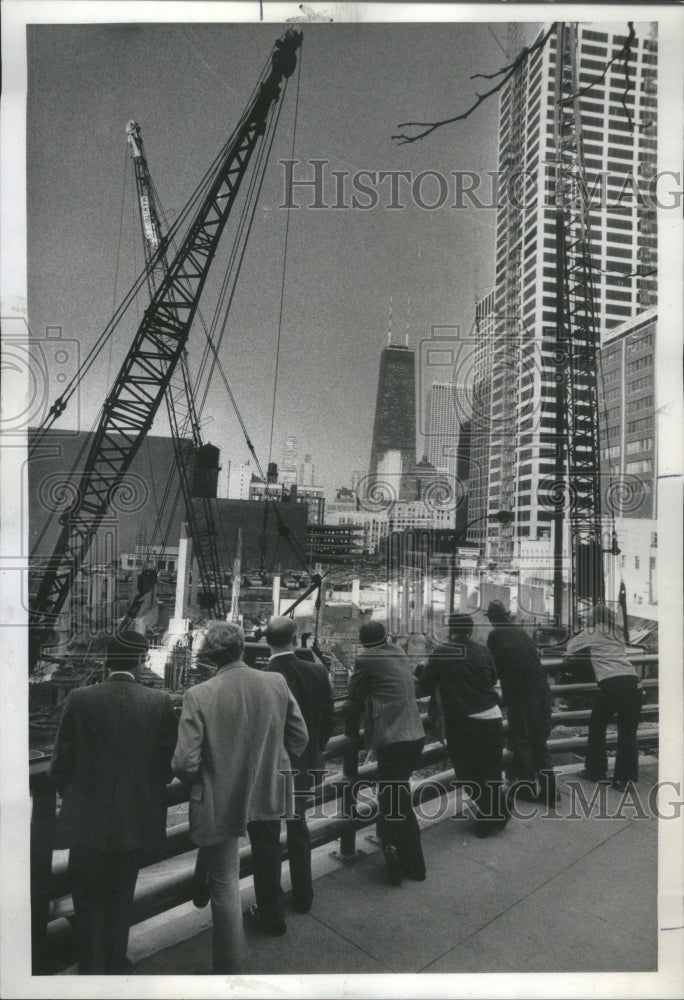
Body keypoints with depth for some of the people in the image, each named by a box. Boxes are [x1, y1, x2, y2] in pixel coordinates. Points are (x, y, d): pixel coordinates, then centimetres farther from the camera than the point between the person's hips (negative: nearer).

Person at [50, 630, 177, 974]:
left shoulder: (79, 699, -11)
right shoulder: (160, 702, -11)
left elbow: (60, 764, -5)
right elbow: (168, 764, -6)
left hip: (86, 821, -1)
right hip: (135, 821, 1)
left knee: (88, 900, 17)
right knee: (120, 899, 21)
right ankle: (115, 968, 33)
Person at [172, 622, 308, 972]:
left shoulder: (199, 696, -22)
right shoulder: (277, 683, -11)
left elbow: (184, 763, -19)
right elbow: (299, 738, -1)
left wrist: (195, 782, 4)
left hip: (218, 805, -3)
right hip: (266, 797, 4)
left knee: (225, 887, 14)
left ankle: (231, 966, 28)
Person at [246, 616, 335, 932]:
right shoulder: (317, 672, -10)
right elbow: (329, 721, -1)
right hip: (307, 767, 6)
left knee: (265, 838, 10)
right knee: (298, 828, 26)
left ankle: (271, 914, 21)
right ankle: (302, 895, 41)